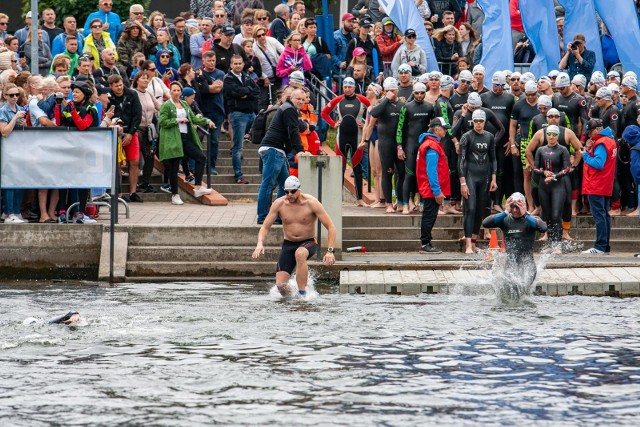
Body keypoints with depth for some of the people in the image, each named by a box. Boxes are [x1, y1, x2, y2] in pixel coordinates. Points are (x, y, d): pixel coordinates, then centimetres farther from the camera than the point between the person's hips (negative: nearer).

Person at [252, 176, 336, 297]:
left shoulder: (311, 203, -14)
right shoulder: (279, 204, -8)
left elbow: (331, 227, -13)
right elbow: (265, 227, -2)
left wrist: (330, 251, -24)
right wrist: (260, 244, -23)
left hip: (308, 243, -3)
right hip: (288, 244, 3)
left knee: (300, 254, -41)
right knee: (281, 285, -13)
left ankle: (302, 294, -33)